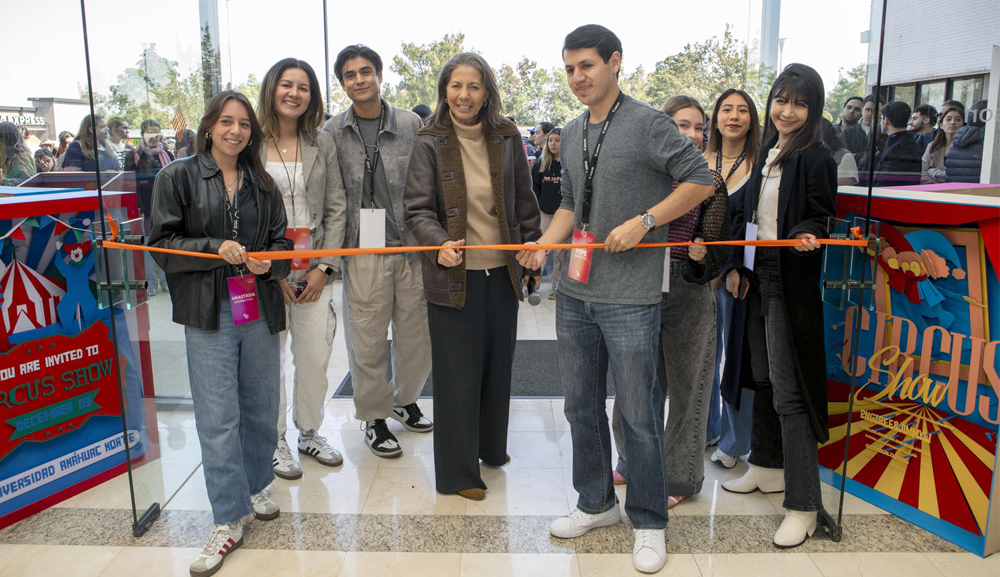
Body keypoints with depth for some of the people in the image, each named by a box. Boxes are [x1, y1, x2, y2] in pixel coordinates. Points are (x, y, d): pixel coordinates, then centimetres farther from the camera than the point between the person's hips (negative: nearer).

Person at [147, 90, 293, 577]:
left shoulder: (262, 183, 12)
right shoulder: (177, 177, 2)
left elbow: (281, 241, 14)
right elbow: (162, 244, -2)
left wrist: (268, 262, -8)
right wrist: (216, 248, -16)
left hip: (259, 309, 4)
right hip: (208, 313, -3)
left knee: (262, 406, 11)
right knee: (218, 417, -2)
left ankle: (255, 487, 33)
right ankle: (228, 520, 9)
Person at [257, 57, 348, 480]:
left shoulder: (323, 145, 8)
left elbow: (336, 209, 6)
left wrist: (324, 267, -2)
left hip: (314, 271, 2)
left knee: (316, 357, 7)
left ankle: (309, 432, 28)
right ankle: (275, 441, 23)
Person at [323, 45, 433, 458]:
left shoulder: (411, 124, 5)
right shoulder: (333, 132, 4)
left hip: (411, 247, 1)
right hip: (362, 251, -1)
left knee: (418, 334, 10)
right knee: (367, 339, 4)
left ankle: (405, 399, 36)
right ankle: (375, 416, 24)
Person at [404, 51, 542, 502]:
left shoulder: (507, 138, 4)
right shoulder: (430, 143, -5)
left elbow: (524, 201, 12)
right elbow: (417, 209, -11)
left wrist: (535, 249, 12)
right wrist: (440, 244, -29)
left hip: (502, 271, 4)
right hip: (453, 276, -3)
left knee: (498, 364, 16)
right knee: (457, 372, 2)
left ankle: (491, 446, 39)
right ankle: (457, 473, 18)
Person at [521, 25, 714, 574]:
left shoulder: (648, 123, -6)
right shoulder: (571, 133, 14)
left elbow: (701, 182, -7)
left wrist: (642, 222, -15)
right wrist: (543, 244, 4)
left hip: (630, 298, -7)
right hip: (574, 294, 7)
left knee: (638, 414, 1)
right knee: (581, 404, 15)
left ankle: (648, 522, 21)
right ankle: (595, 503, 34)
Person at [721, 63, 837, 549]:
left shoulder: (816, 158, -9)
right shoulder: (767, 153, 13)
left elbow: (819, 217, -10)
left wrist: (805, 235, -32)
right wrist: (736, 265, 10)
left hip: (792, 287, -8)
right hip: (758, 281, 8)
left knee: (789, 391, -7)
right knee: (763, 379, 17)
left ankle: (803, 504, 2)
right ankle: (769, 468, 34)